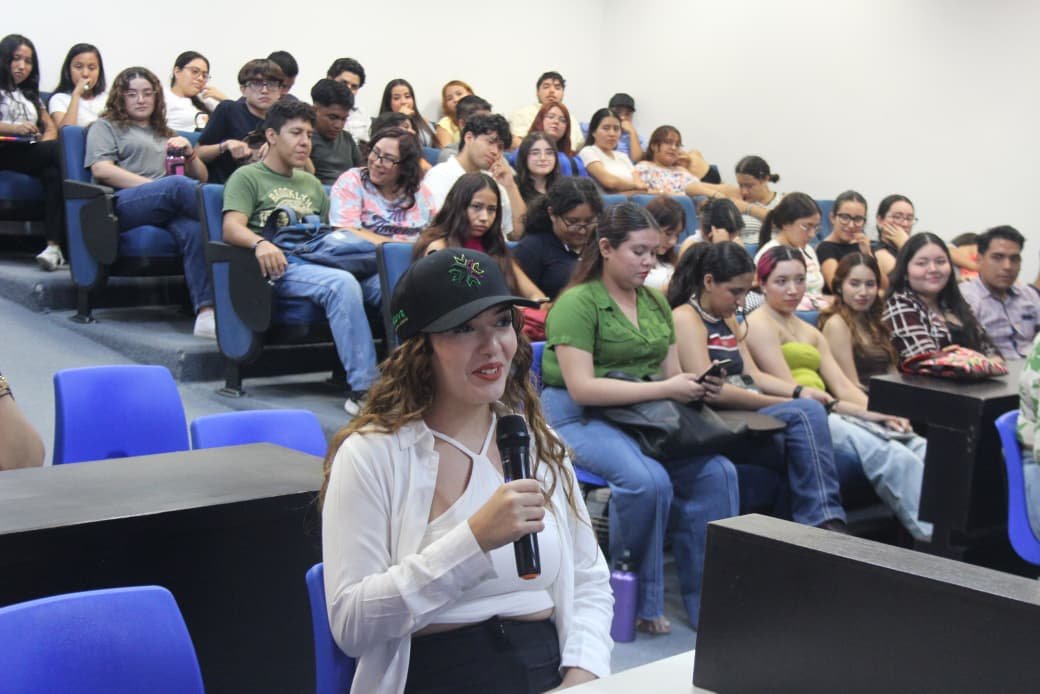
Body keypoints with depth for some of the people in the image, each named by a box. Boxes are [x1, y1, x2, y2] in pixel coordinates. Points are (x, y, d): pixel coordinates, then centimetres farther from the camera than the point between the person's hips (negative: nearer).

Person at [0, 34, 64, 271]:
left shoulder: (30, 95, 33)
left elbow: (51, 129, 21)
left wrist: (45, 143, -3)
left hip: (32, 156, 4)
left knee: (54, 173, -33)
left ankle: (54, 246, -44)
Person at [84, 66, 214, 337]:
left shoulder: (165, 134, 38)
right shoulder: (105, 127, 24)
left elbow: (201, 178, 33)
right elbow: (101, 170, 3)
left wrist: (189, 152, 11)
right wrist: (155, 186, -7)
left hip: (168, 209, 3)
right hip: (123, 203, -3)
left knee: (194, 229, -36)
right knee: (179, 185, -36)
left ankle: (206, 312, -53)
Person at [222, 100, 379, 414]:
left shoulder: (312, 183, 34)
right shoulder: (248, 177, 13)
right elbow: (231, 228, -4)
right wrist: (260, 243, -27)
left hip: (323, 261, 6)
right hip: (283, 266, -5)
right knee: (341, 283, -38)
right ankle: (363, 386, -39)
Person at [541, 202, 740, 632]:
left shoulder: (656, 303, 17)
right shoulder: (578, 303, -7)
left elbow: (671, 373, 18)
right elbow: (581, 387, -17)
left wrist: (694, 386, -7)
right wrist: (664, 389, -19)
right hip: (580, 417, -6)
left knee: (716, 472, -18)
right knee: (648, 480, -33)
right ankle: (641, 604, -14)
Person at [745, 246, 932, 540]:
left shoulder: (810, 332, 27)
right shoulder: (760, 324, 1)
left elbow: (843, 386, 16)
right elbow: (791, 391, -9)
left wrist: (880, 413, -5)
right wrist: (862, 412, -12)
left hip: (830, 416, 8)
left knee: (919, 449, -17)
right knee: (892, 457, -30)